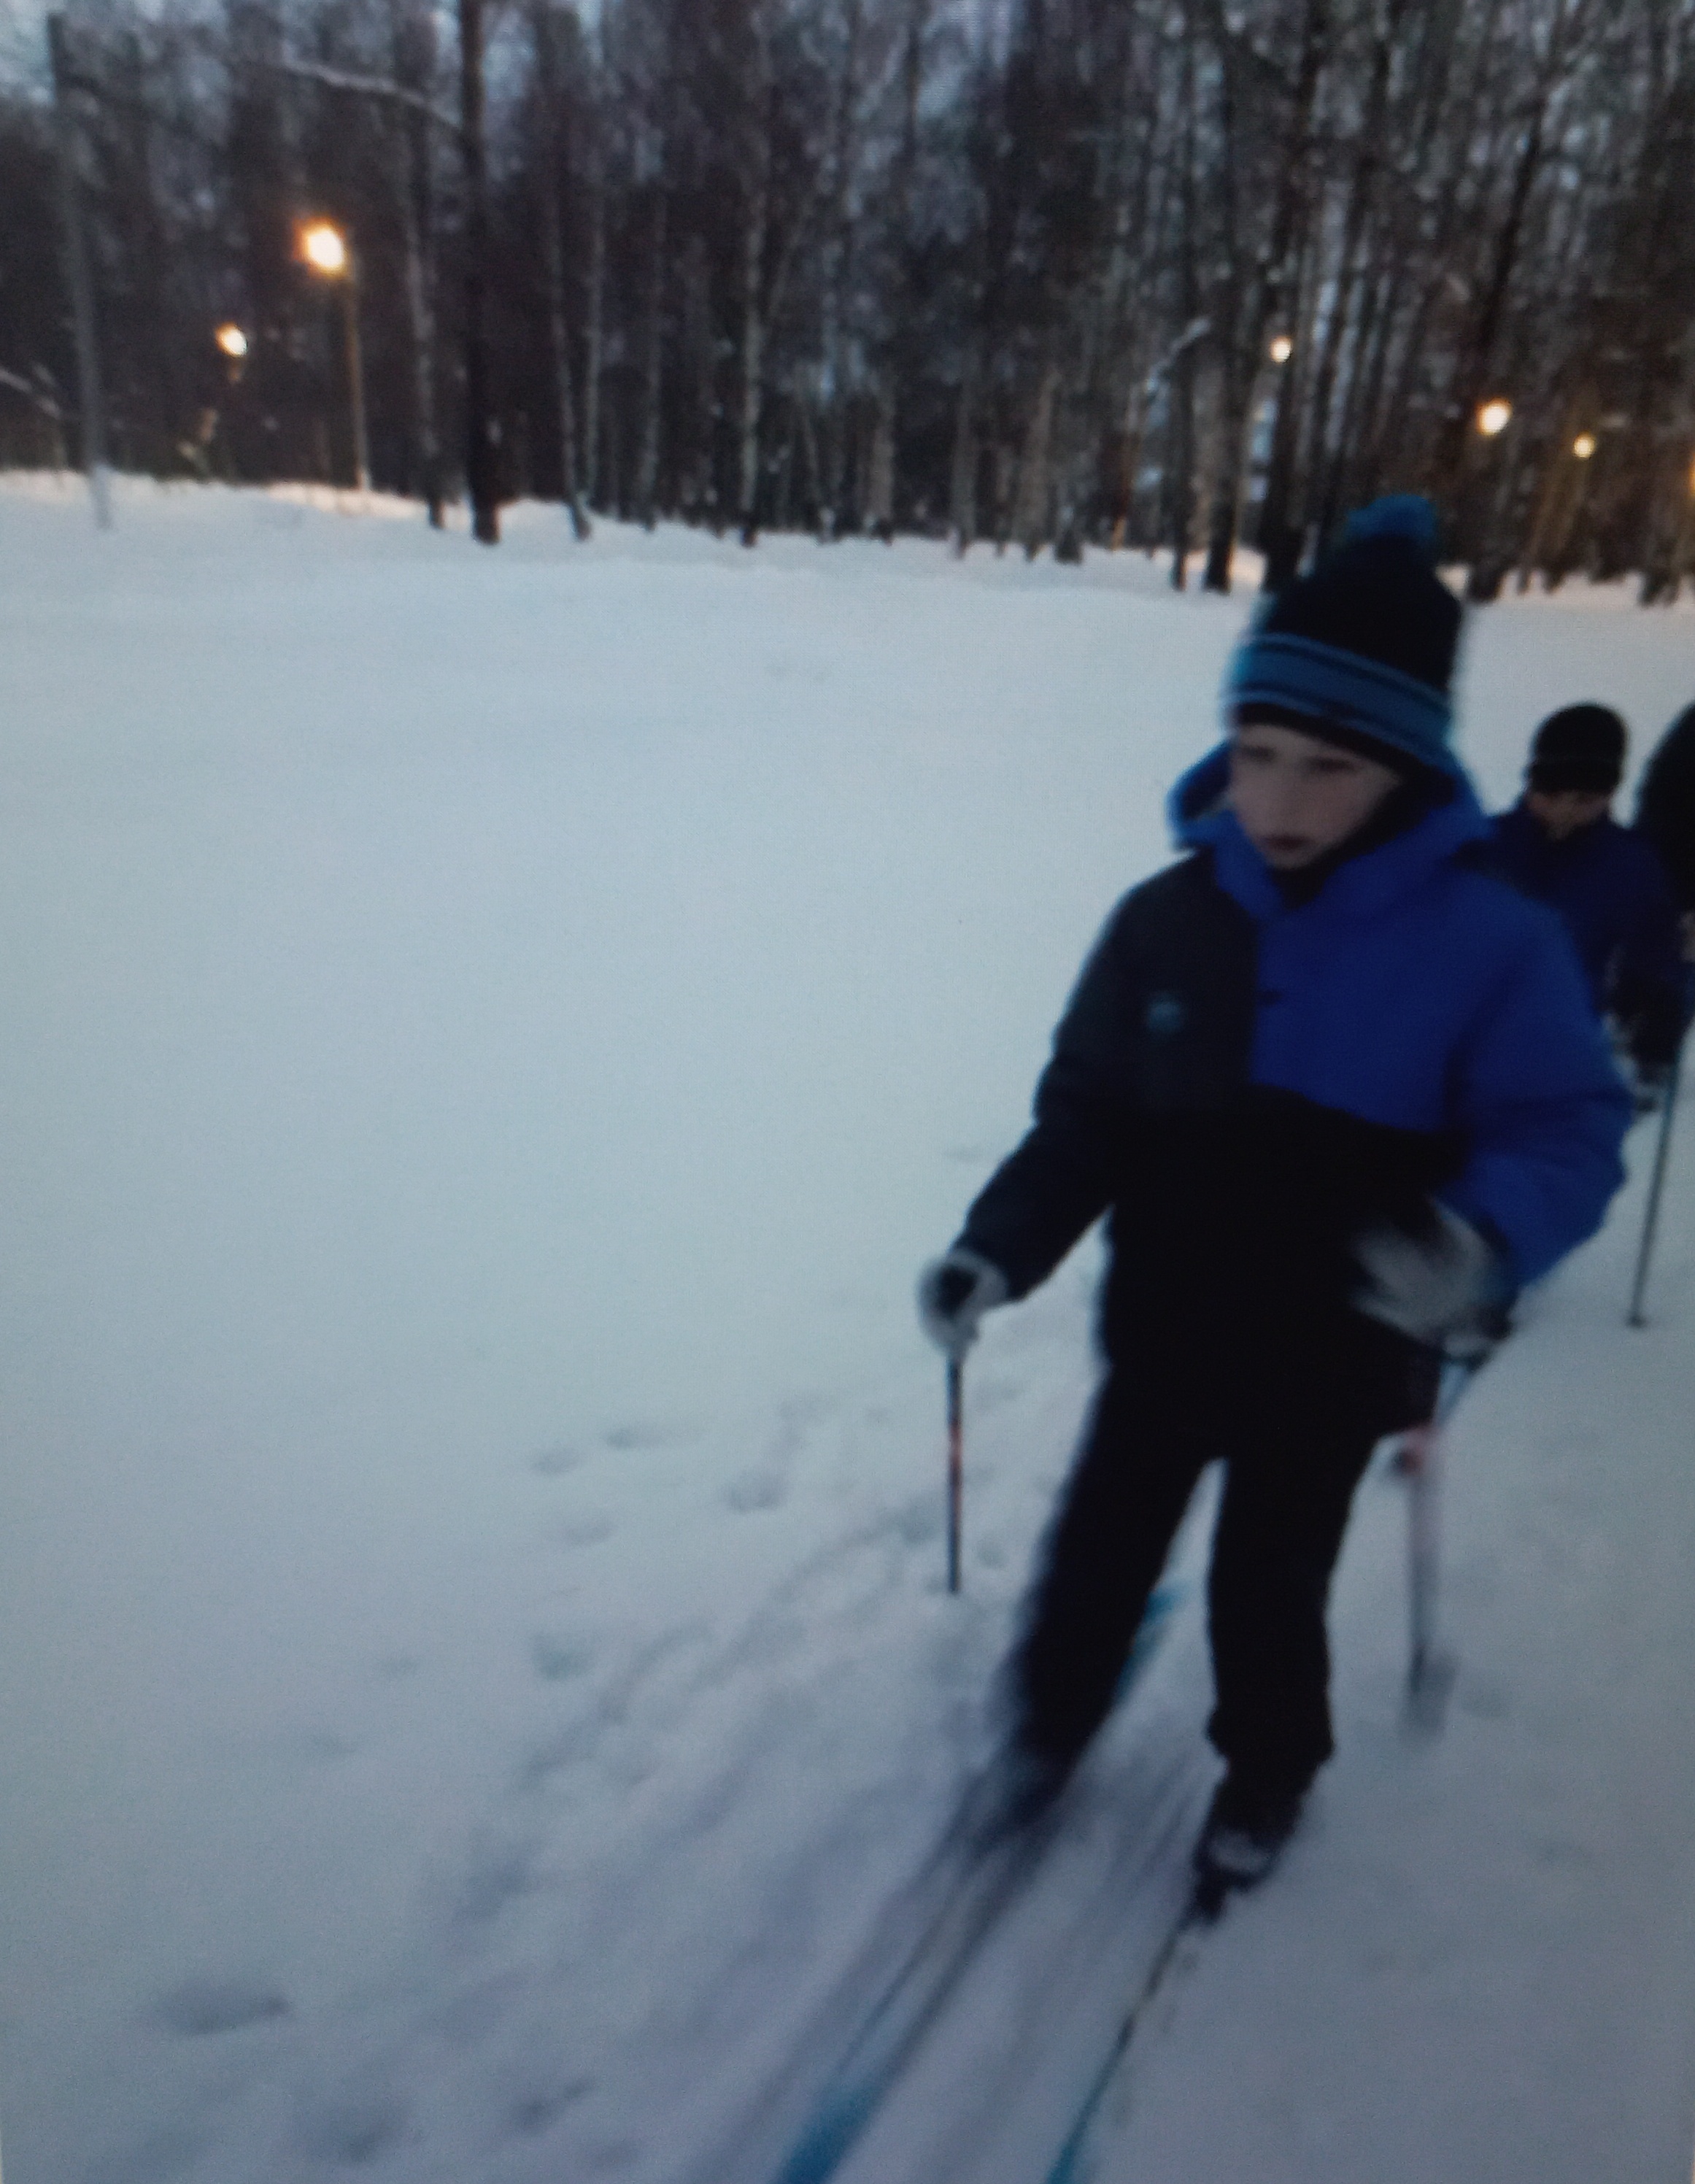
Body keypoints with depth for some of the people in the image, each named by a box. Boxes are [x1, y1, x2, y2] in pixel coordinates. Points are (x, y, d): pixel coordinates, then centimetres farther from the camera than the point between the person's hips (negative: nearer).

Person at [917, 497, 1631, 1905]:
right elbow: (1085, 1117, -7)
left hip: (1334, 1363, -2)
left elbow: (1570, 1130, -15)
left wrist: (1481, 1237, -36)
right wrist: (997, 1250, -19)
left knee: (1269, 1589, 19)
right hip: (1160, 1333, 2)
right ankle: (1052, 1713, 50)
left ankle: (1268, 1773, 50)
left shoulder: (1489, 941, -20)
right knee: (1100, 1542, 20)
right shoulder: (1167, 919, -12)